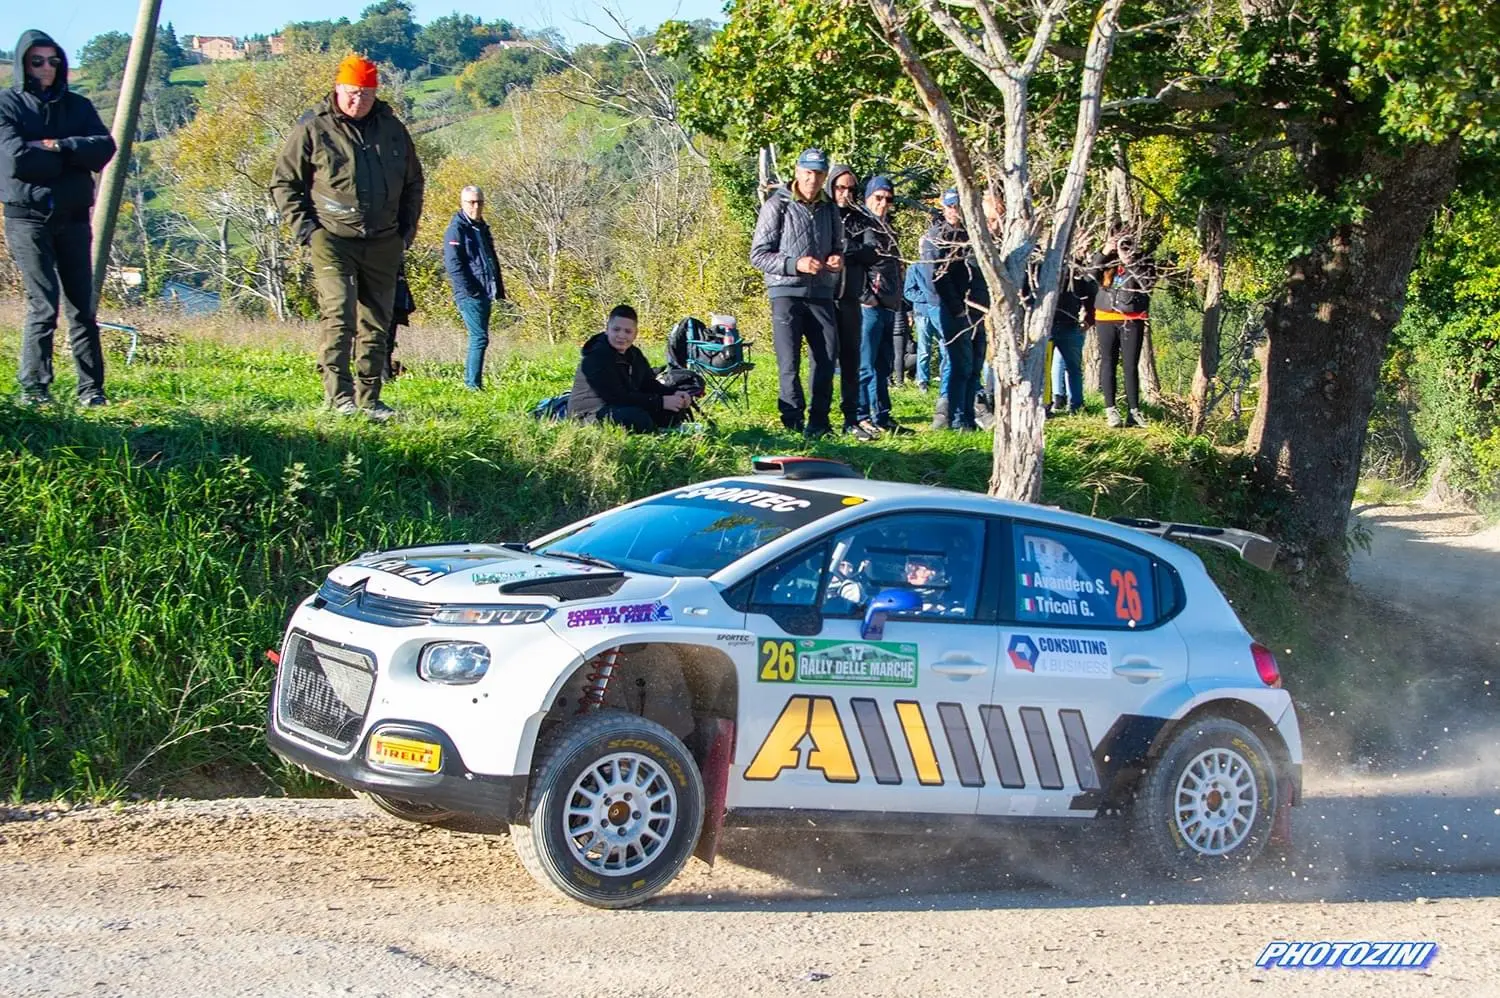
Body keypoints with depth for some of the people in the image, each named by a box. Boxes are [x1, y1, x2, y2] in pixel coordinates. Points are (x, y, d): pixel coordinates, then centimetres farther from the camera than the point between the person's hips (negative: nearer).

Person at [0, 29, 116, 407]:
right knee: (43, 304, -10)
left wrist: (56, 146, -13)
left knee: (82, 304, 2)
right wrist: (74, 158, -6)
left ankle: (91, 388, 5)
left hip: (73, 216, 4)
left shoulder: (77, 106, 13)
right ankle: (34, 389, -4)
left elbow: (106, 147, -3)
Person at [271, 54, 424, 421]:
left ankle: (368, 398, 16)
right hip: (333, 240, -5)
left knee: (376, 324, 8)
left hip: (383, 244, 5)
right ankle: (339, 395, -19)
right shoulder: (312, 129, -2)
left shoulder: (392, 129, 10)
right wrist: (304, 226, -7)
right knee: (339, 315, -18)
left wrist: (408, 228, 11)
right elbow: (283, 182, 3)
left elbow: (413, 184, 22)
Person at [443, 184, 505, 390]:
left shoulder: (482, 229, 20)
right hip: (469, 295, -9)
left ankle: (473, 382, 16)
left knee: (479, 338, 11)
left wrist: (499, 289, 18)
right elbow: (452, 264, -14)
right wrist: (469, 290, -19)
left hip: (484, 294, 9)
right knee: (479, 338, -14)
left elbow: (492, 262, 27)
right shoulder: (457, 229, -6)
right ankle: (473, 384, -14)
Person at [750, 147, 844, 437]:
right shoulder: (777, 206, -3)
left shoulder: (830, 209, 12)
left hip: (822, 293, 5)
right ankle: (794, 423, -1)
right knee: (789, 363, -5)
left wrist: (838, 259, 1)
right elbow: (758, 254, -6)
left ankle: (818, 424, 13)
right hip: (786, 292, -5)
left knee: (826, 357, 3)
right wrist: (796, 264, -18)